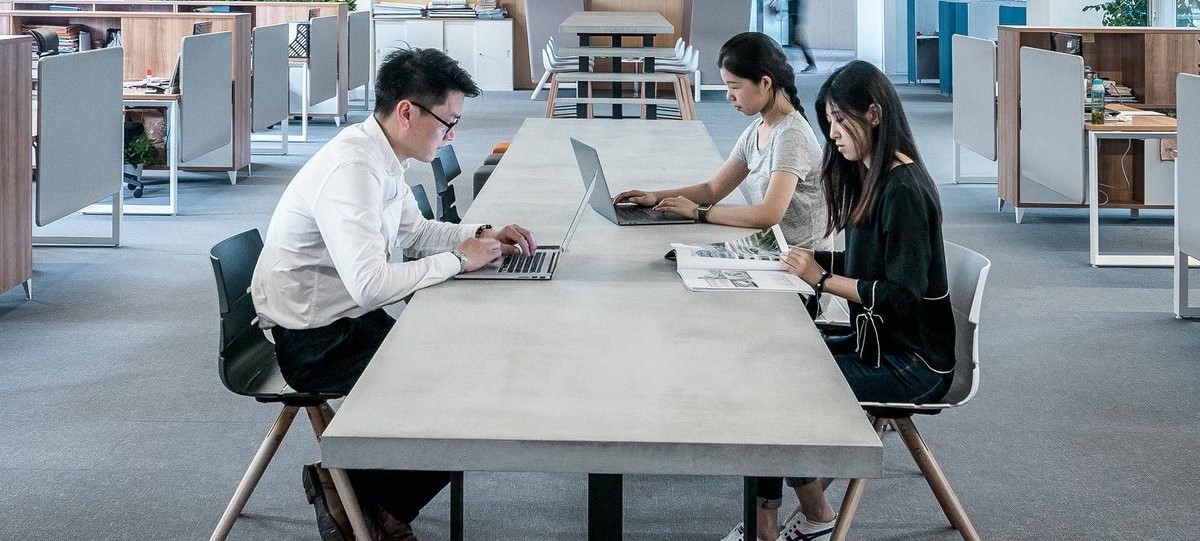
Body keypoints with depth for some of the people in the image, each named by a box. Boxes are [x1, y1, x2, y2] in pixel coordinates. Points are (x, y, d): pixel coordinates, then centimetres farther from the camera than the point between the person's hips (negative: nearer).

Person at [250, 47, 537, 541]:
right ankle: (345, 482, 7)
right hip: (313, 340, -9)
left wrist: (480, 236, 4)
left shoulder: (382, 155, 3)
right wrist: (458, 260, -21)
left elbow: (413, 231, 21)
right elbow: (370, 284, -34)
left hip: (349, 319, 9)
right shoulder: (351, 169, -26)